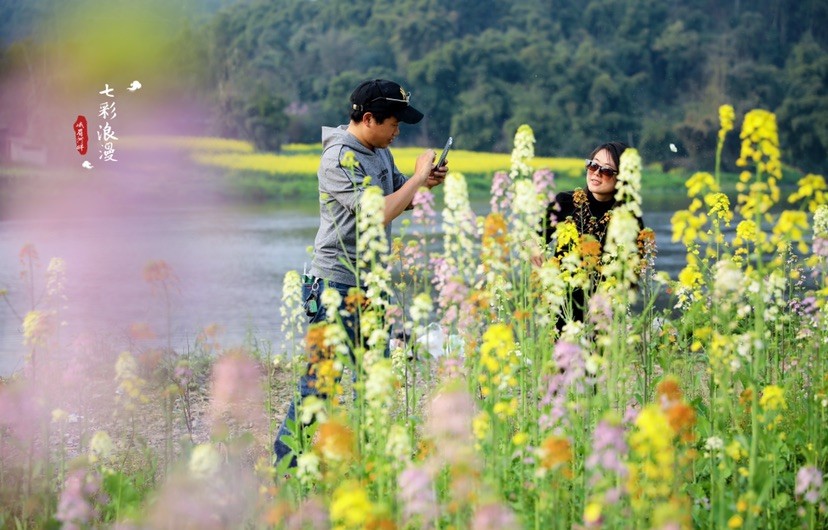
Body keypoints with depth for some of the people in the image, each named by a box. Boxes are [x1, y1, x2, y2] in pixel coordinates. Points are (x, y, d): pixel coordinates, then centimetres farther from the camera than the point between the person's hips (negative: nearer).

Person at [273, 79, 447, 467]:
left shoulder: (379, 151, 10)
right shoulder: (340, 158, -18)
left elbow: (397, 198, 22)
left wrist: (426, 183, 2)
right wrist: (418, 176, -16)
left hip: (372, 283, 9)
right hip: (336, 285, -9)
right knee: (320, 380, -7)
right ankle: (284, 464, -1)